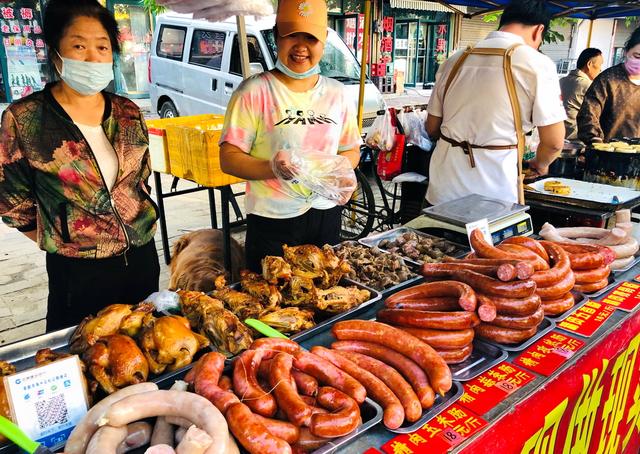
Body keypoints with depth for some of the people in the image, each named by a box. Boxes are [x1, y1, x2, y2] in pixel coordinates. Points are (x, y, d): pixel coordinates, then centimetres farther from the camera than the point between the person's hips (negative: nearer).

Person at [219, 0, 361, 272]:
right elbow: (228, 158, -10)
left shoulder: (336, 92, 7)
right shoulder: (254, 91, -8)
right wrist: (272, 167, -27)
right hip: (273, 220, -4)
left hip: (326, 215, 5)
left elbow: (352, 151, 14)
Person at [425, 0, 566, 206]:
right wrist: (539, 164, 15)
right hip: (494, 195, -4)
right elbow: (554, 142, -5)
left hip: (443, 191, 4)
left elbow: (432, 128, 13)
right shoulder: (536, 64, -6)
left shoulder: (455, 61, 7)